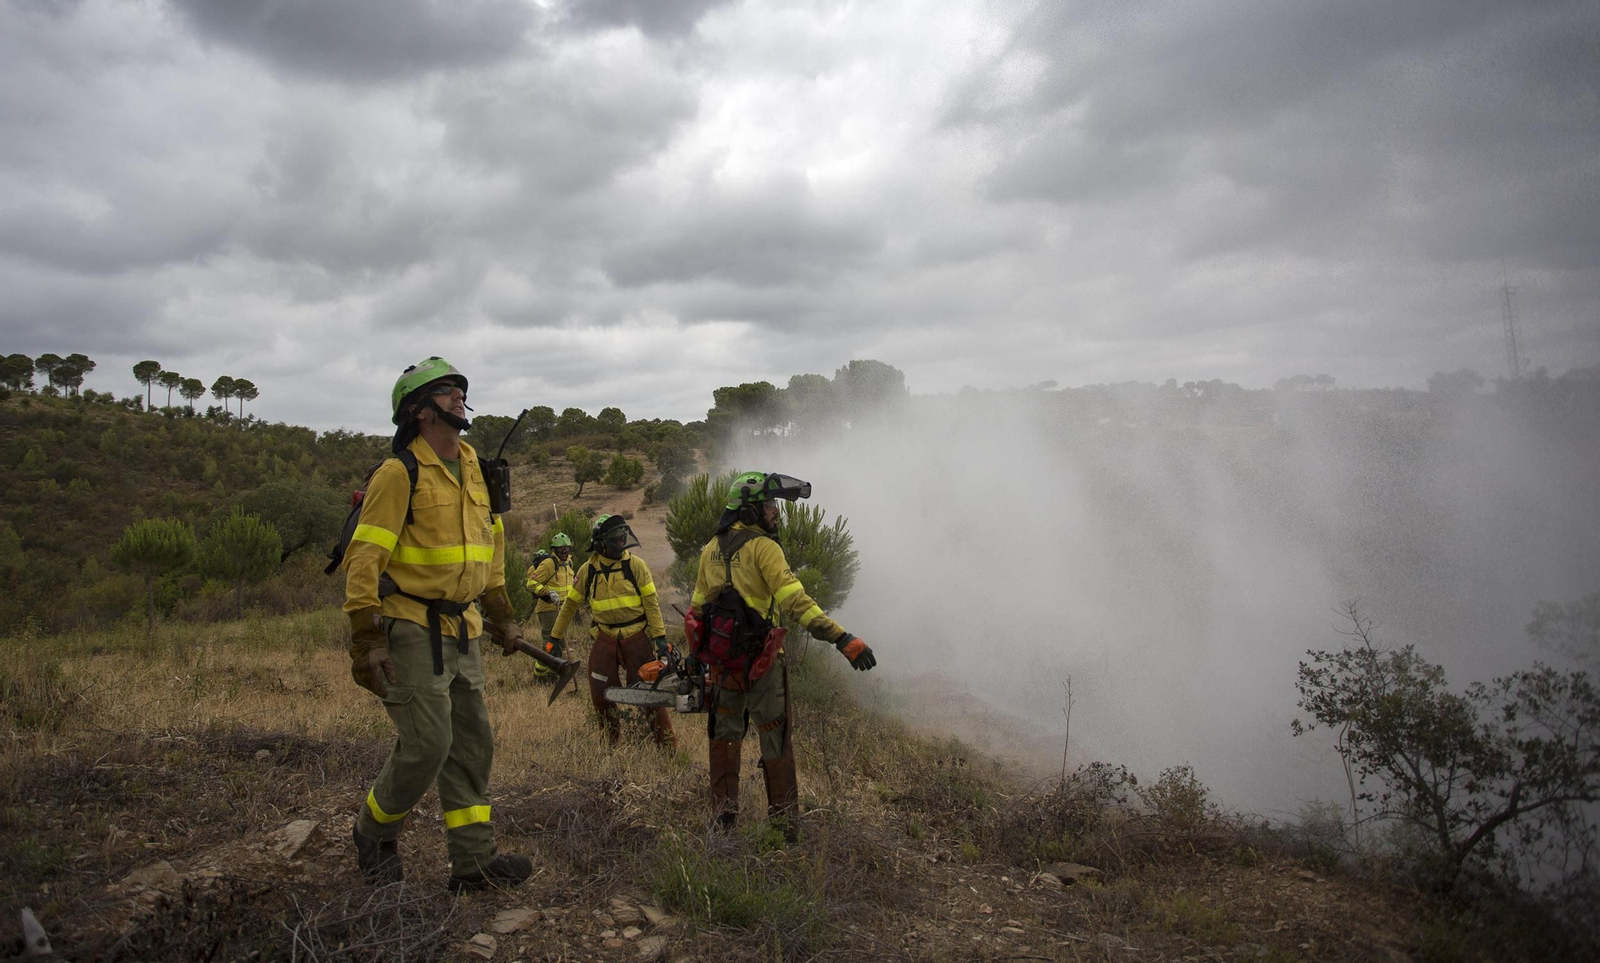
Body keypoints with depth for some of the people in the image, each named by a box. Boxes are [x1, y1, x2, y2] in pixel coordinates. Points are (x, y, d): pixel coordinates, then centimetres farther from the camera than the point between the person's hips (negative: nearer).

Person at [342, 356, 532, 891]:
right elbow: (364, 559, -15)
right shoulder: (400, 473, -12)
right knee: (427, 744, -8)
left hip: (462, 631, 8)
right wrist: (366, 641, -20)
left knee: (472, 743, 8)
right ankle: (373, 834, 20)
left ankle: (474, 860, 17)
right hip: (412, 630, -8)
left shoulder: (472, 469, 12)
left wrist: (503, 616, 20)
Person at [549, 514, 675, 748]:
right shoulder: (588, 570, 2)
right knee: (600, 695, 2)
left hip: (636, 636, -3)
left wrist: (660, 636, -11)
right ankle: (612, 743, 22)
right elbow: (570, 604, 11)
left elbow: (651, 602, -5)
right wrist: (555, 638, 12)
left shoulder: (635, 565, -4)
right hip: (604, 638, 3)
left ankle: (668, 746, 1)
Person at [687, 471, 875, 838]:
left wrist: (696, 653, 27)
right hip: (760, 659, -7)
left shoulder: (711, 549, 10)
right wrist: (842, 639, -28)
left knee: (724, 733, 19)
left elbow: (697, 605, 16)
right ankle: (784, 821, 10)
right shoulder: (762, 547, -13)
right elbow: (795, 600, -24)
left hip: (720, 658, 7)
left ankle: (723, 814, 28)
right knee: (776, 738, 4)